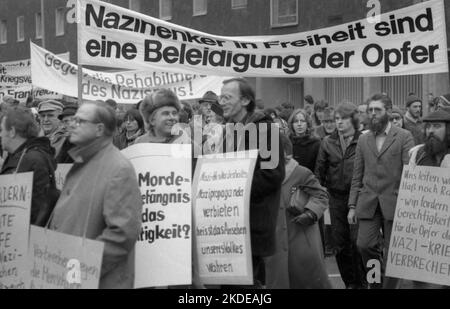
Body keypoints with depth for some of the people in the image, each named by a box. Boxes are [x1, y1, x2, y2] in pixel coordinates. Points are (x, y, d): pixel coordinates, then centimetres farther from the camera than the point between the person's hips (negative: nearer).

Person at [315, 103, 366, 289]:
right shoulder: (328, 143, 8)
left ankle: (361, 282, 8)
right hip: (336, 198, 4)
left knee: (357, 241, -7)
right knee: (340, 243, 7)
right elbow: (320, 170, 12)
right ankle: (349, 282, 19)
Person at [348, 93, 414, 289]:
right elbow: (357, 176, 13)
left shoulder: (404, 137, 1)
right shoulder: (363, 140, 13)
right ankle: (377, 280, 13)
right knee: (364, 245, -9)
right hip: (368, 203, 3)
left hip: (393, 202, -3)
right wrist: (352, 205, 6)